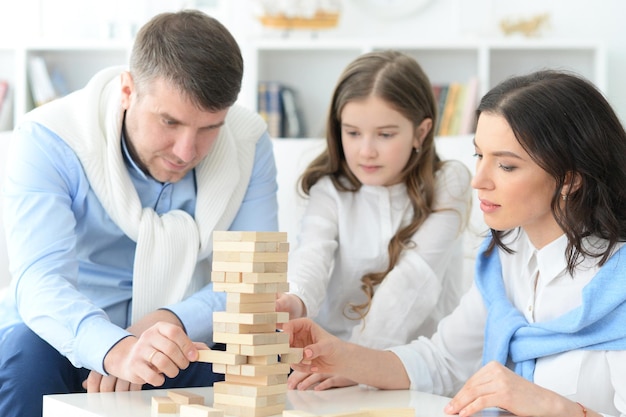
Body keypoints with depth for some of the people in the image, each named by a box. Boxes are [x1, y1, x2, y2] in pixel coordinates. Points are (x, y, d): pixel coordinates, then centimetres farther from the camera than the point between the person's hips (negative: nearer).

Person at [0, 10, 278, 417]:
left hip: (190, 337, 1)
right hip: (71, 335, -1)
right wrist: (116, 350, -53)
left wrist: (170, 322, -33)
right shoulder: (47, 139, -20)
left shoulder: (248, 142, -12)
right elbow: (39, 280, -32)